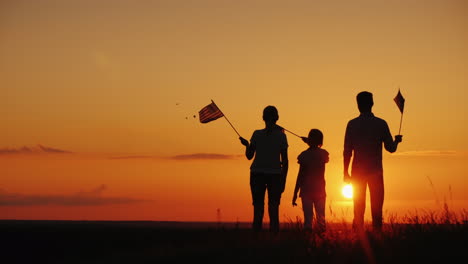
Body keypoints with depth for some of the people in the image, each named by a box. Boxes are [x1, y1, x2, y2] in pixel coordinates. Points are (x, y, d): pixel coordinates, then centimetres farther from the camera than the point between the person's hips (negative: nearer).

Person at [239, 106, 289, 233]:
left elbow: (249, 156, 3)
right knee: (274, 210, 3)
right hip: (275, 174, 0)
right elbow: (285, 161, 2)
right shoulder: (281, 136, 0)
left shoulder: (257, 134, 0)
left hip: (257, 174, 0)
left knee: (258, 209, 3)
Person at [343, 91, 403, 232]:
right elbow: (391, 148, -1)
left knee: (359, 208, 6)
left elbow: (347, 151, -3)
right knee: (376, 208, 4)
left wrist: (346, 172, 4)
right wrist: (397, 140, 21)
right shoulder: (381, 124, -3)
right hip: (376, 171, -1)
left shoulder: (352, 124, -3)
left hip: (358, 171, 1)